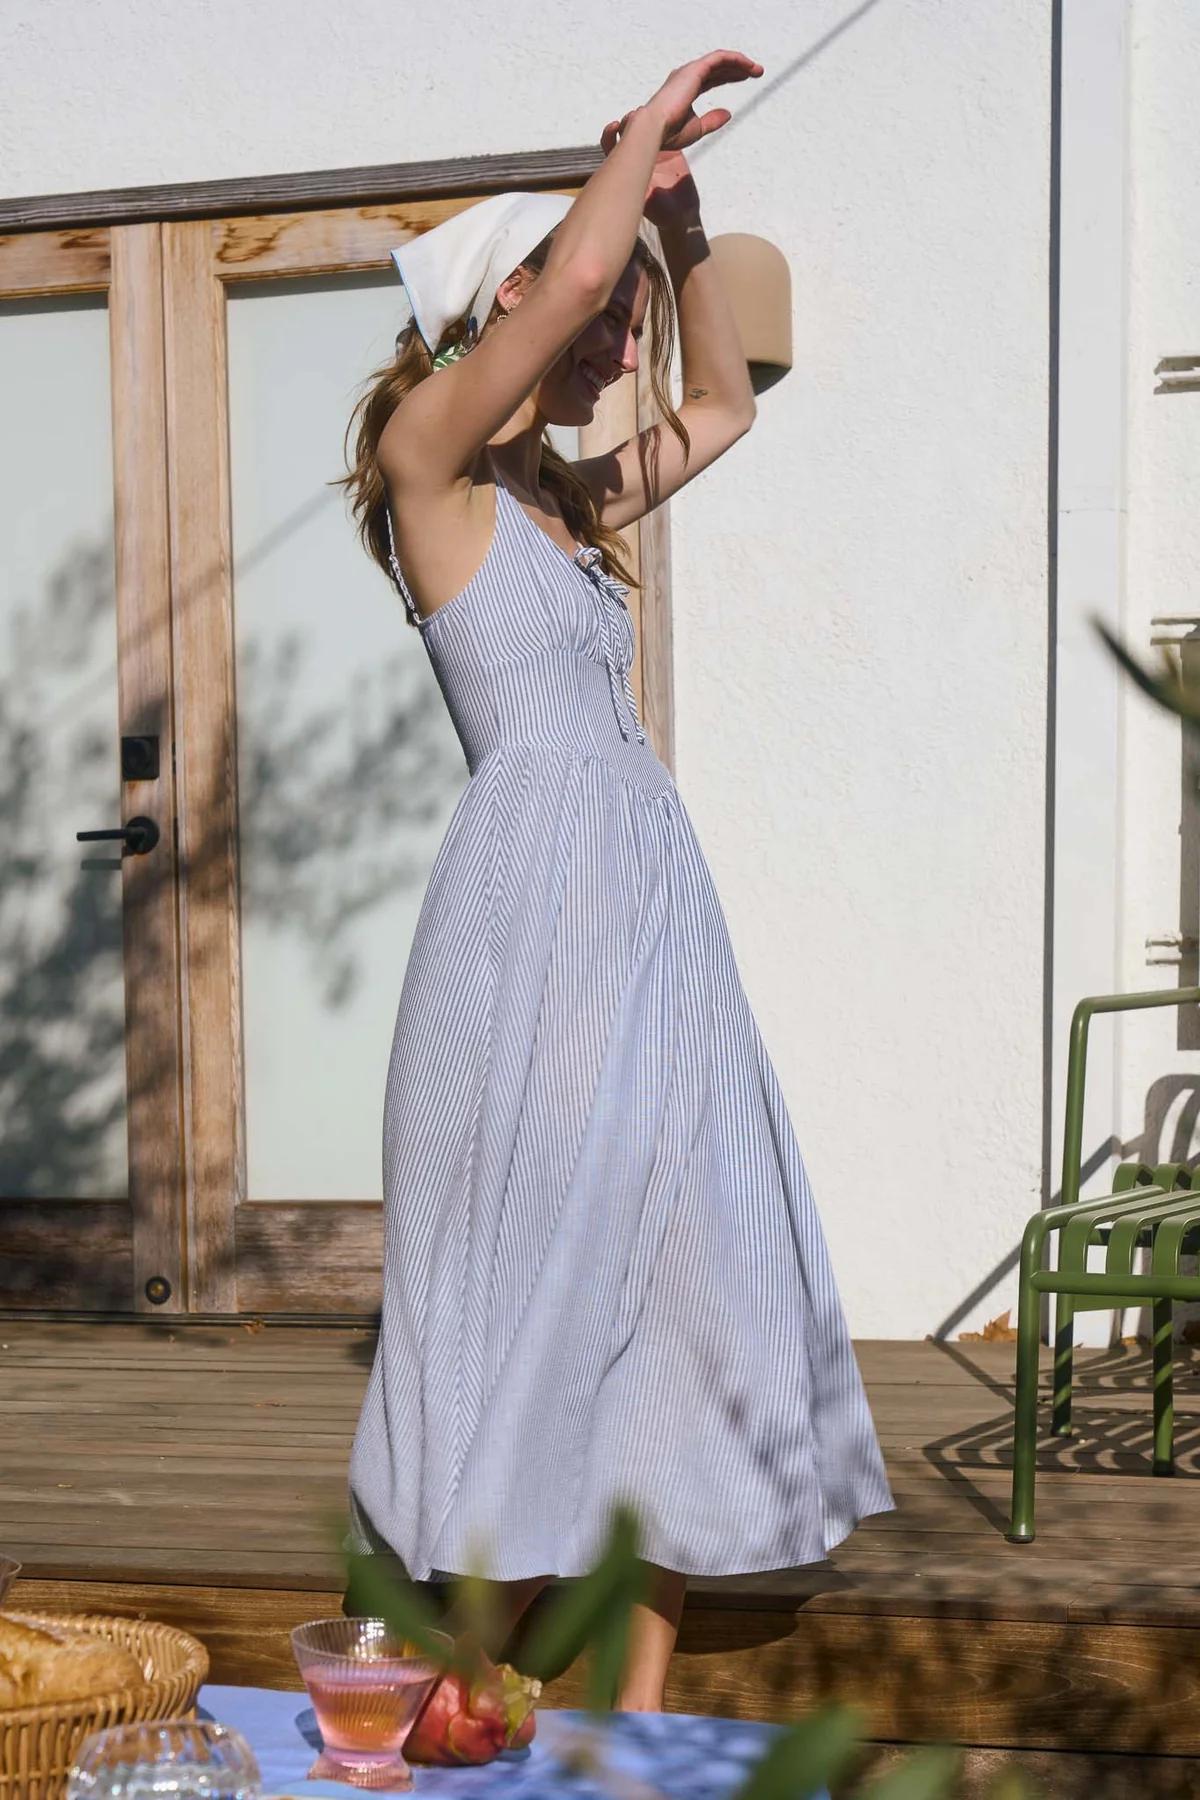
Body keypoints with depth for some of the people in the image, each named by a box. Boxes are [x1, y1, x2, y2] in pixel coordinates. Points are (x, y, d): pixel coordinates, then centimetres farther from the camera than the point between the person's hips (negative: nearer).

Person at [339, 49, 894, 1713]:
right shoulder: (427, 458, -1)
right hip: (538, 916, -8)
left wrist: (683, 218, 27)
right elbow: (579, 270, -16)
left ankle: (636, 1727, 15)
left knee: (685, 1319, 6)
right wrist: (647, 121, 1)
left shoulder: (558, 500, 22)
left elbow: (722, 404, 36)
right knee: (540, 1320, -5)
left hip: (654, 931, 8)